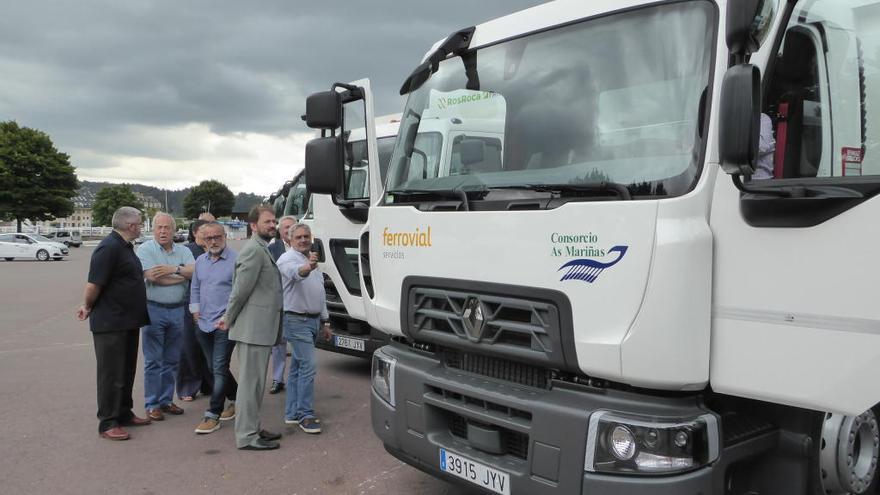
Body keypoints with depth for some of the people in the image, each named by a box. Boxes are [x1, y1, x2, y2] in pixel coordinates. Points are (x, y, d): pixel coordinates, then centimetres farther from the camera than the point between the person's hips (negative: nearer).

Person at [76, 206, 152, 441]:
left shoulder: (125, 246, 12)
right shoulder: (109, 248, -19)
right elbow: (94, 285, -21)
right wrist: (88, 307, -4)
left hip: (129, 321, 9)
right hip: (110, 323, -9)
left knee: (127, 371, 17)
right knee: (111, 374, -1)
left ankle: (124, 413, 29)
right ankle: (107, 423, 8)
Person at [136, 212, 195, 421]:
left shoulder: (183, 251, 9)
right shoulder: (145, 249, -3)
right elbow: (153, 277, -16)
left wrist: (174, 269, -19)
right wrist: (183, 275, -8)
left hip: (177, 310, 4)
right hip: (154, 310, -4)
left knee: (172, 360, 12)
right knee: (153, 361, 1)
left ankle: (166, 400, 23)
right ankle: (152, 405, 10)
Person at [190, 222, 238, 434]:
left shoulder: (235, 260, -11)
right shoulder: (200, 261, 12)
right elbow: (195, 288, 21)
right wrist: (195, 310, 11)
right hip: (203, 324, 7)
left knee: (219, 369, -7)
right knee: (216, 368, 16)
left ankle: (212, 416, -2)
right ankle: (235, 400, 33)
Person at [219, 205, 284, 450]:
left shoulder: (263, 249, 19)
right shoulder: (254, 249, -14)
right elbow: (242, 288, -17)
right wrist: (229, 319, -7)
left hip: (260, 328, 10)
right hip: (253, 328, -10)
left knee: (255, 382, 16)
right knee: (251, 382, -4)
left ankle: (252, 428, 27)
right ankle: (246, 436, 3)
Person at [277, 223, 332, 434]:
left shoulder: (312, 260, 17)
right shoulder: (288, 259, -10)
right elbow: (296, 272, -37)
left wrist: (325, 321, 21)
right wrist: (307, 268, -59)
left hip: (313, 320, 9)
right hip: (297, 320, -9)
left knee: (298, 366, 13)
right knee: (308, 366, -13)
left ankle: (292, 413, 19)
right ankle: (306, 415, -7)